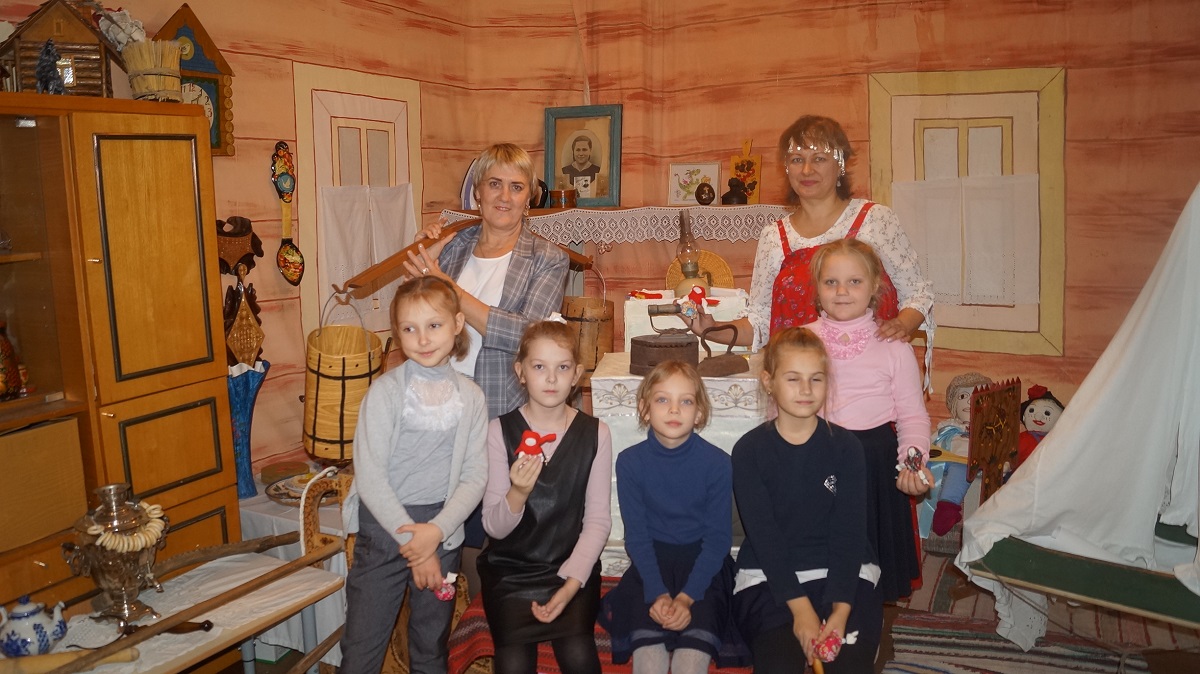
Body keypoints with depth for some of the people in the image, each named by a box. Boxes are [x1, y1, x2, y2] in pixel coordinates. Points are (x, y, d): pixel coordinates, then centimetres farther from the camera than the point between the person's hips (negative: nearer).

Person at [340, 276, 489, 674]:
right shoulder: (386, 391, -9)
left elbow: (475, 477, -2)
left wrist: (435, 531, -15)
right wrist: (413, 543, -13)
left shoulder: (470, 397, 0)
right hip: (384, 527, -2)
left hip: (443, 532, 3)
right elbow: (369, 477, -12)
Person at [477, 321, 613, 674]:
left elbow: (598, 520, -1)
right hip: (510, 568, 0)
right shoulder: (500, 430, -5)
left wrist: (570, 585, -14)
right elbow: (493, 527, -5)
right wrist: (518, 494, -27)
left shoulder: (595, 433, -1)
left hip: (573, 566, 1)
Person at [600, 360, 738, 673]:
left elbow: (718, 537, -9)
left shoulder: (717, 462, -12)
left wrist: (687, 597, -19)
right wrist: (658, 594, -19)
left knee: (696, 645, -22)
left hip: (703, 561, -1)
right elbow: (636, 535, -5)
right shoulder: (630, 462, -8)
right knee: (647, 641, -22)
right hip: (651, 558, 1)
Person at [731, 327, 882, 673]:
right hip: (769, 579, -1)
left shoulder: (845, 446, 2)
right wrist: (799, 606, -19)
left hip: (842, 574, 1)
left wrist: (841, 608, -17)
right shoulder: (749, 450, -2)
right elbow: (763, 534, -8)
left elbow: (849, 531, -4)